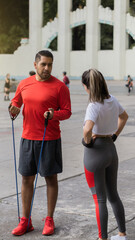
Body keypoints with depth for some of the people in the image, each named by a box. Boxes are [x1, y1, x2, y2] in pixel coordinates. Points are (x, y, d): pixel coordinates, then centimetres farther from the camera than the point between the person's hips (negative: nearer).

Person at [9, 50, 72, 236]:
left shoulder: (59, 86, -6)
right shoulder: (24, 84, 7)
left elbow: (67, 112, -4)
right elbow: (16, 101, 21)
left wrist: (54, 114, -24)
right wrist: (14, 108, -2)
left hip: (50, 140, -4)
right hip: (28, 138, 4)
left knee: (51, 178, 6)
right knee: (26, 179, 7)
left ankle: (49, 220, 18)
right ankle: (25, 221, 18)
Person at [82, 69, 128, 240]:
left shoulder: (94, 106, -20)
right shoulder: (112, 100, 3)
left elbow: (87, 129, -37)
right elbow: (124, 117, 22)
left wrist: (87, 141, -17)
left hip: (95, 152, -7)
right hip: (111, 149, 8)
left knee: (100, 199, 4)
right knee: (113, 195, 19)